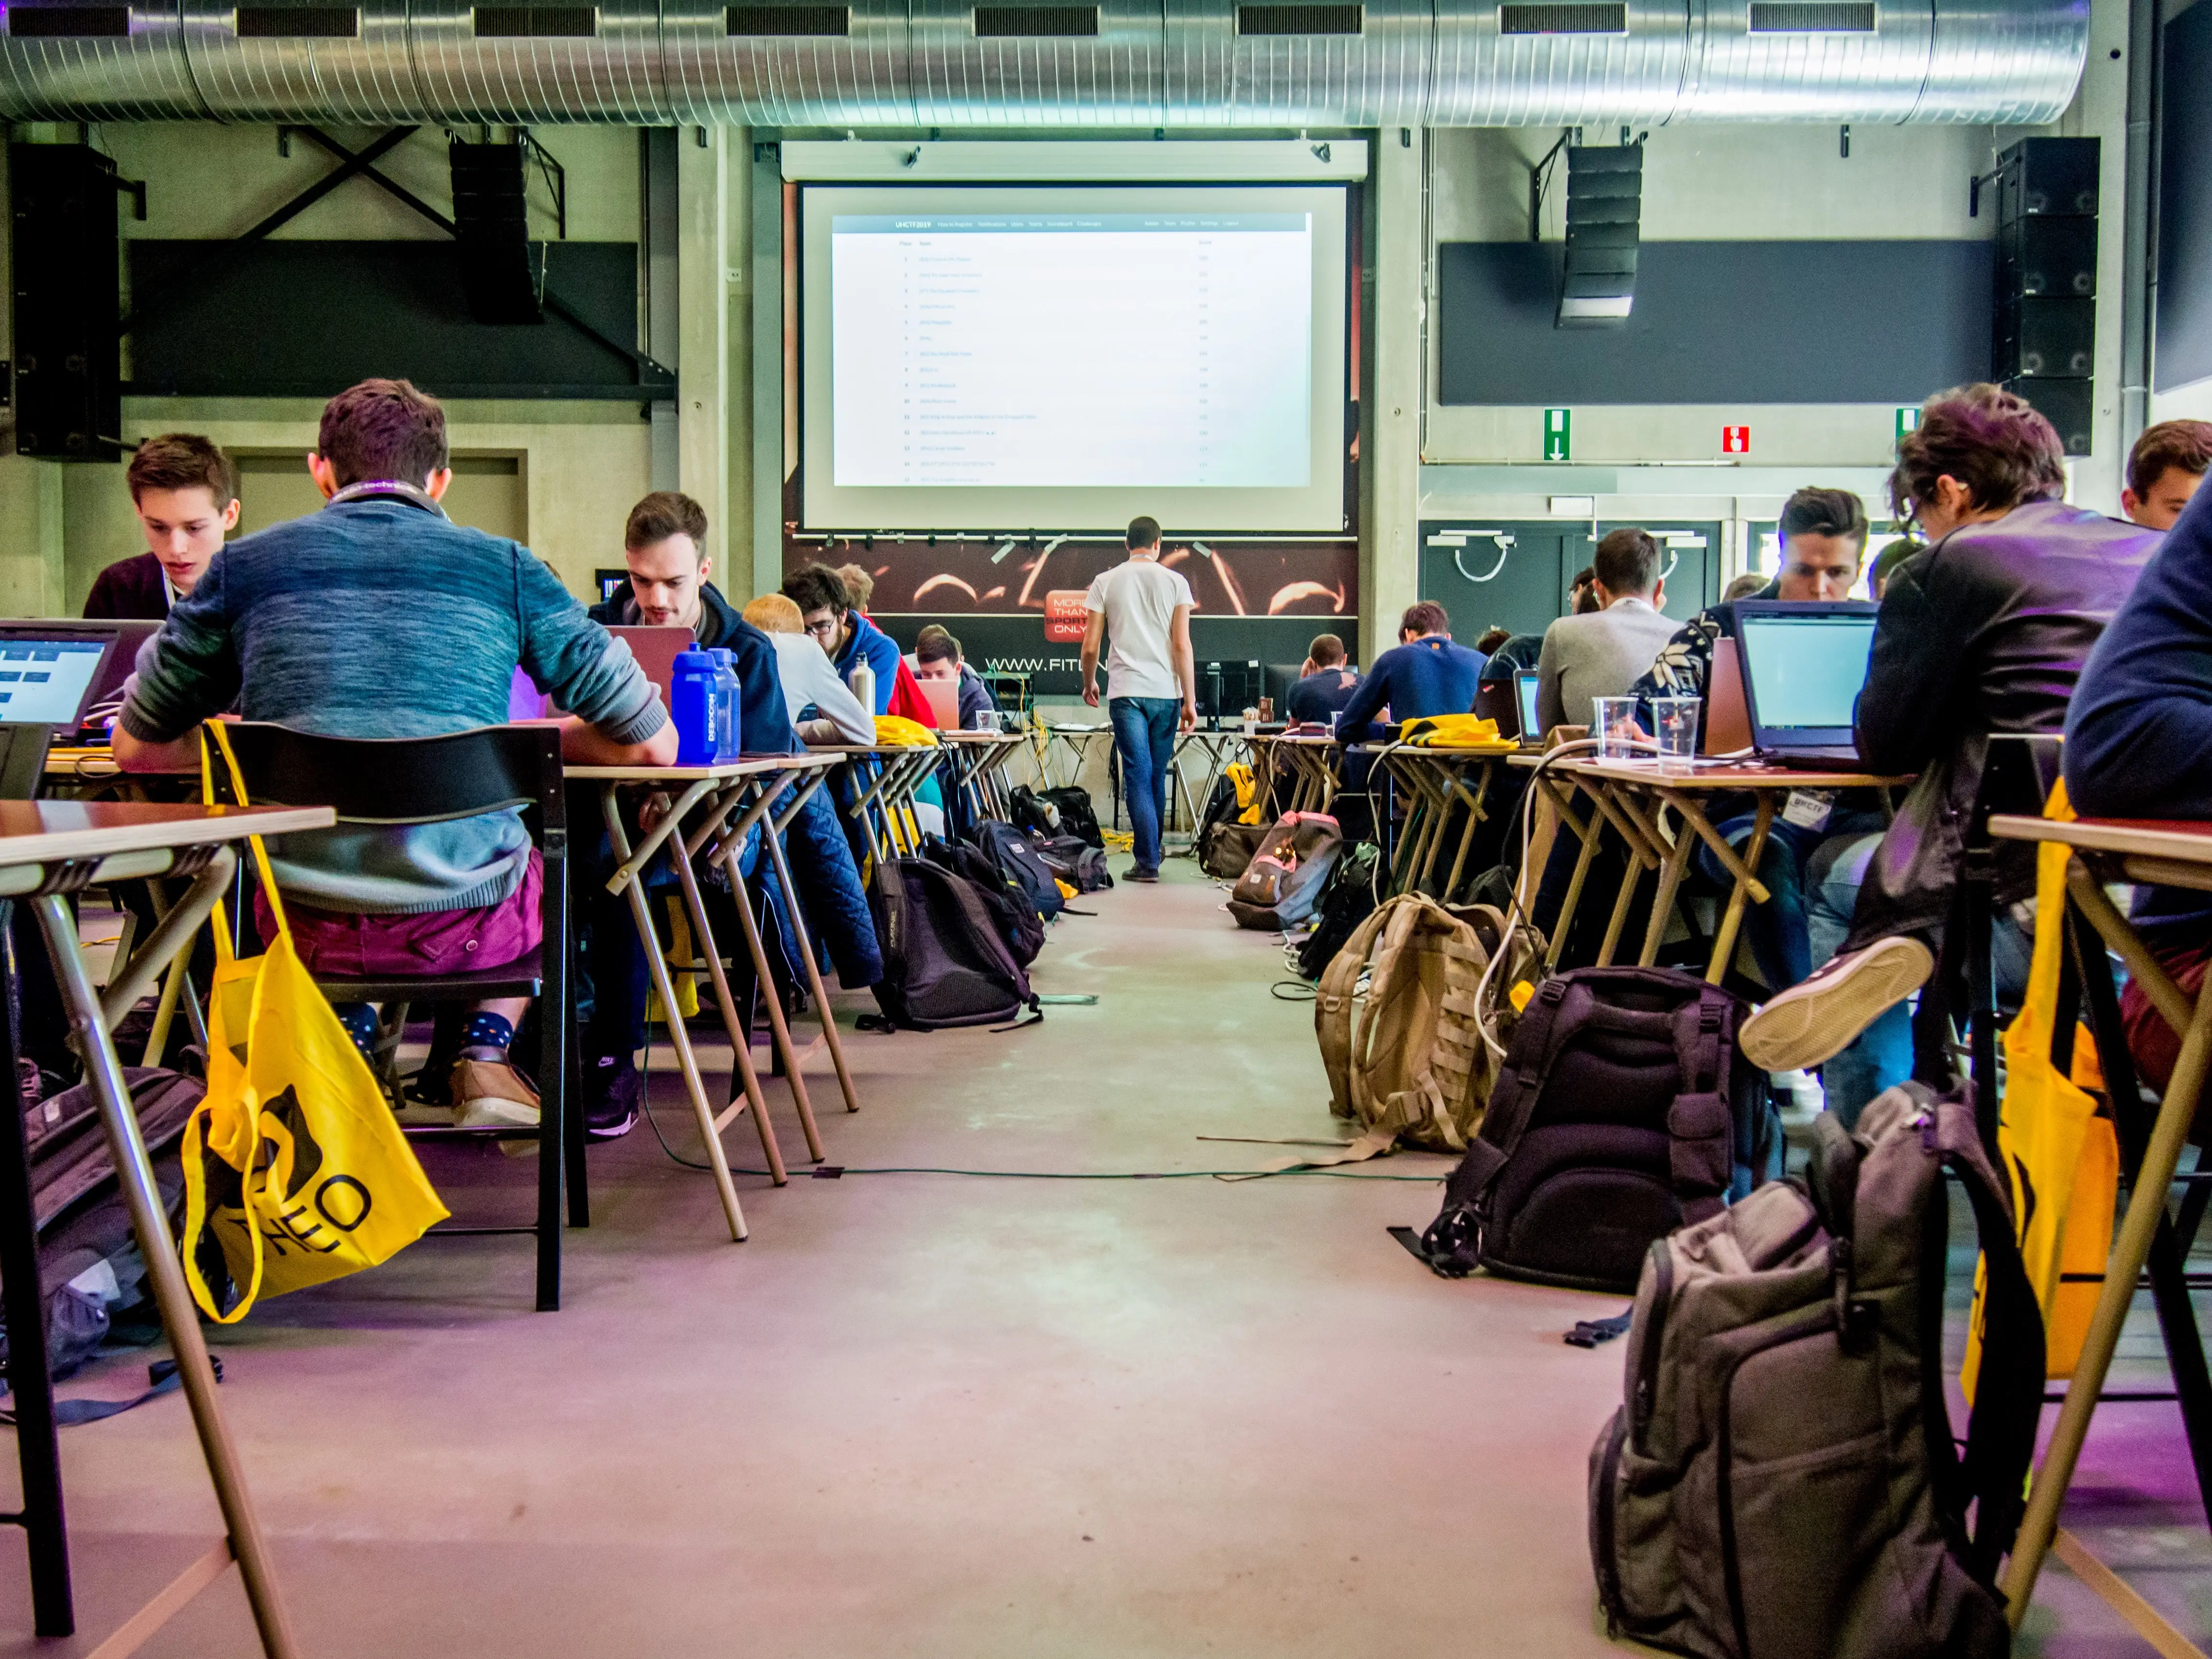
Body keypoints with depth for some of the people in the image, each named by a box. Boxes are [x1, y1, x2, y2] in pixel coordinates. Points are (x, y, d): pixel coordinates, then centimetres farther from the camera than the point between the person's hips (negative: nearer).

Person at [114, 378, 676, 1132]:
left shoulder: (244, 566, 5)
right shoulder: (505, 568, 2)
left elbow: (137, 749, 15)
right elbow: (653, 744, 1)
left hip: (306, 926, 2)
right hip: (464, 925, -1)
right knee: (531, 858, 34)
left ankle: (345, 1033, 18)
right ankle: (486, 1048, 16)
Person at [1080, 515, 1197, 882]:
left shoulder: (1106, 582, 5)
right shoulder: (1175, 581, 3)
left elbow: (1090, 647, 3)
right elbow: (1182, 645, -2)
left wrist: (1089, 684, 22)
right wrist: (1190, 700, 1)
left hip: (1126, 692, -1)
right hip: (1165, 692, 1)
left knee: (1138, 776, -1)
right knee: (1157, 776, 13)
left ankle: (1148, 862, -7)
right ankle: (1151, 852, 23)